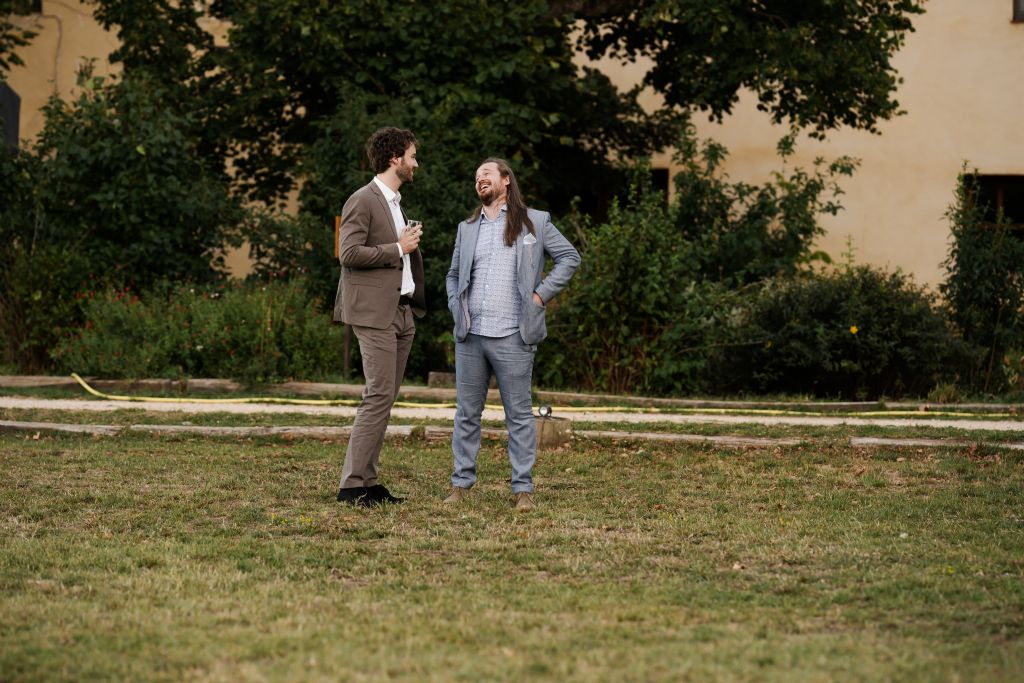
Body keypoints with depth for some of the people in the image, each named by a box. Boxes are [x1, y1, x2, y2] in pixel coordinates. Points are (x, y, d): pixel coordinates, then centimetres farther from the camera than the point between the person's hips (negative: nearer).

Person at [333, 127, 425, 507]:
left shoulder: (395, 202, 21)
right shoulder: (363, 201, -10)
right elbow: (349, 253, -20)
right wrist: (398, 248, -15)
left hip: (401, 312, 10)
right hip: (374, 312, -10)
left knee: (385, 399, 8)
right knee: (379, 396, -14)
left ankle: (367, 480, 10)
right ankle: (352, 484, -12)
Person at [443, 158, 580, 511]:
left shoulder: (535, 223, 5)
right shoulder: (467, 228, 17)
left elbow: (569, 257, 7)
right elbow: (453, 275, 25)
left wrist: (541, 294, -1)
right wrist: (457, 309, 8)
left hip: (512, 337, -4)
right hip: (470, 336, 4)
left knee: (519, 414, -2)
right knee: (467, 412, 5)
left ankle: (523, 488, -1)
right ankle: (461, 483, 10)